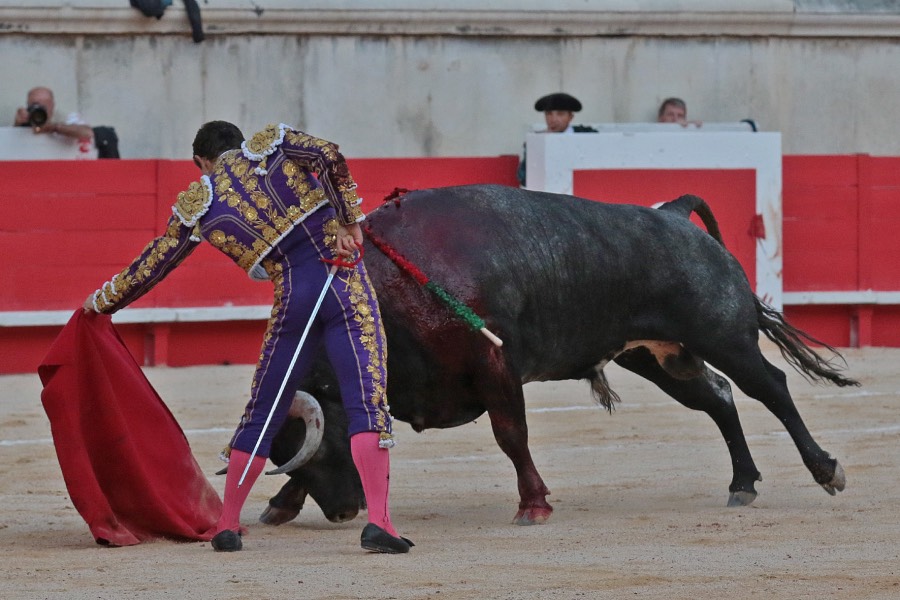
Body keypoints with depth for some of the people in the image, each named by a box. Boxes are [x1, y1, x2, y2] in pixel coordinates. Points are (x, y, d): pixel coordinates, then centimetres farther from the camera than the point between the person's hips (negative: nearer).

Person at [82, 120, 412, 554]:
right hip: (345, 285, -1)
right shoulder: (269, 144, 13)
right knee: (367, 405, -8)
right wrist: (349, 222, 0)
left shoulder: (196, 205, 14)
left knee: (262, 414, 16)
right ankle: (378, 523, -21)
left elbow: (153, 265, 22)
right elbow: (328, 156, -5)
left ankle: (227, 526, 21)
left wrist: (103, 301, 38)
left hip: (293, 298, 1)